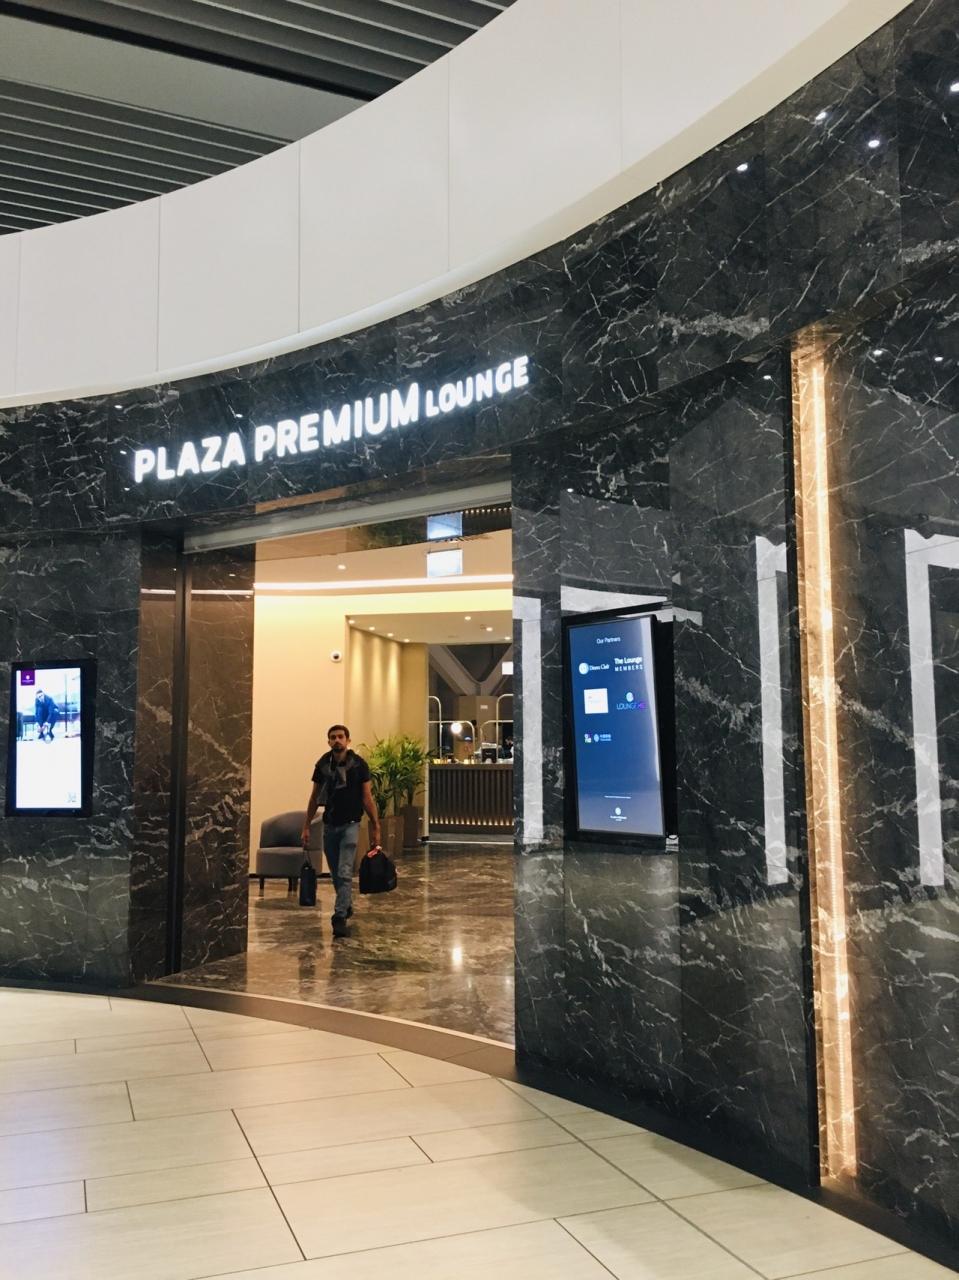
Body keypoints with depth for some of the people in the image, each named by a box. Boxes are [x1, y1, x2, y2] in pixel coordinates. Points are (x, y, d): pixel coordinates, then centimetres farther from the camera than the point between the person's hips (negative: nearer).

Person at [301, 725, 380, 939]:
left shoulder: (358, 764, -6)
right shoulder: (322, 765, 3)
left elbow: (367, 797, -3)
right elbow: (314, 797, 10)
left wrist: (375, 826, -5)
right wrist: (306, 826, 9)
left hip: (350, 824, -4)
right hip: (329, 825, 4)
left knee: (344, 873, -12)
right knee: (335, 874, 14)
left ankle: (340, 918, -11)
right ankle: (346, 906, 36)